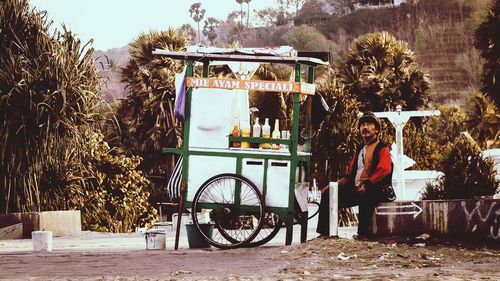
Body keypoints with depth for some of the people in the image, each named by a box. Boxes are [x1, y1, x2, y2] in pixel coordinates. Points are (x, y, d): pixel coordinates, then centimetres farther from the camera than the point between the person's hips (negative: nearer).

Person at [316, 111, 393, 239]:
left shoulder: (382, 149, 1)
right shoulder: (360, 150, 26)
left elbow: (385, 169, -18)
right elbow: (350, 174, 26)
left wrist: (367, 183, -28)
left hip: (375, 189, -8)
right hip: (355, 189, 8)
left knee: (365, 195, -42)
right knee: (327, 195, -3)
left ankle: (363, 233, -42)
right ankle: (324, 232, -6)